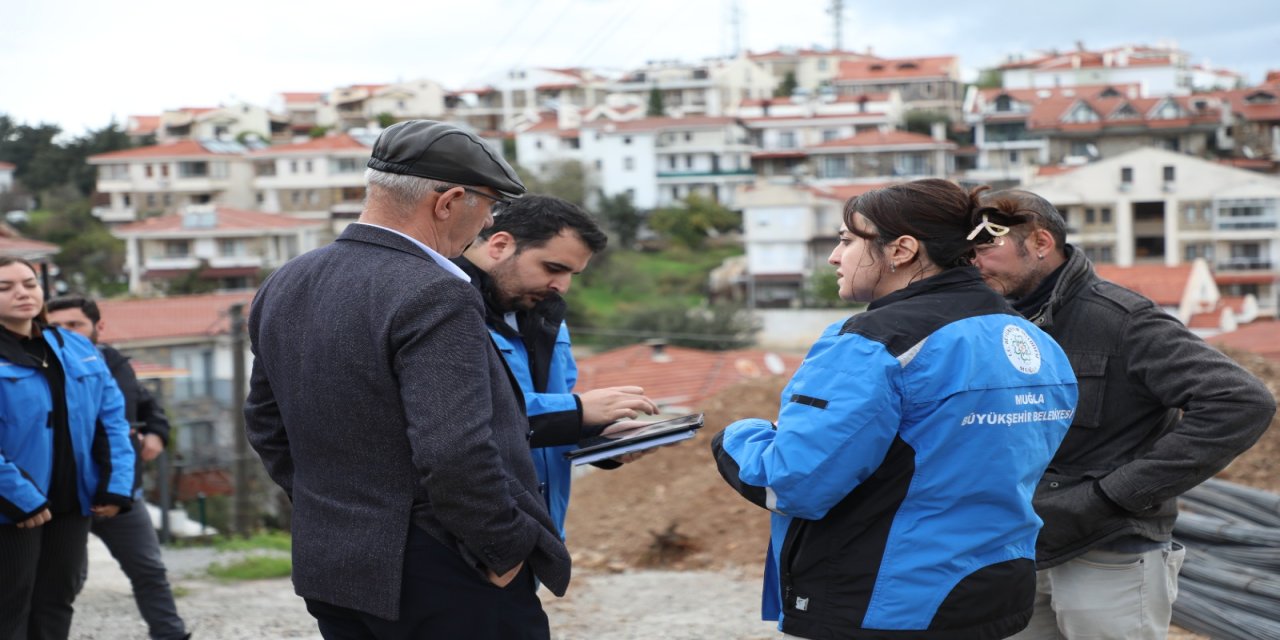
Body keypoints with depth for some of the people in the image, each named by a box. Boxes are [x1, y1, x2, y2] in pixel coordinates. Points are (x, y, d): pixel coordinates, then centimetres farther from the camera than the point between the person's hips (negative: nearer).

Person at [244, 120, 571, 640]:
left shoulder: (283, 286, 7)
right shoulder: (434, 297, -20)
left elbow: (266, 424, 16)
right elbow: (454, 455, -27)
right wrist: (506, 552, -14)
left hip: (329, 570, 8)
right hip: (443, 579, -8)